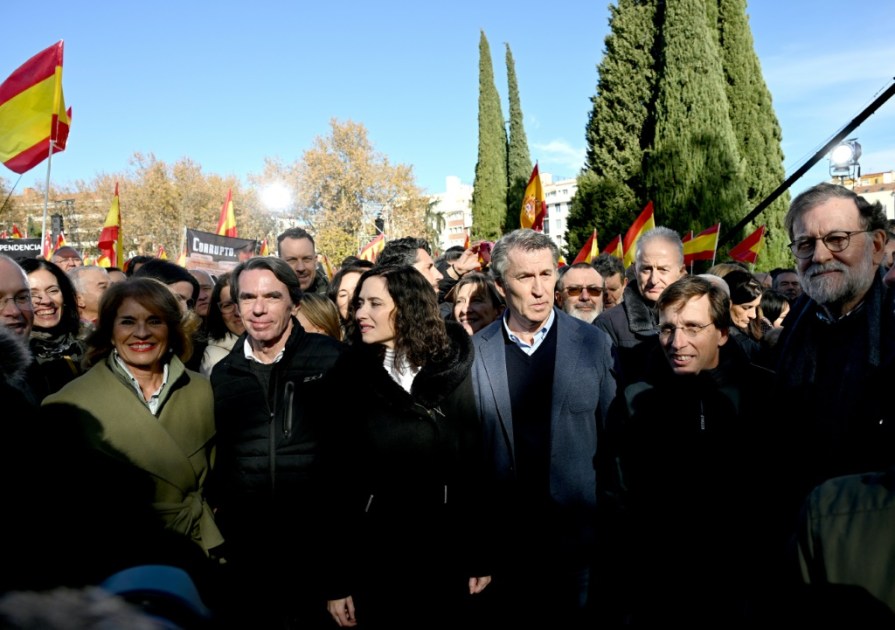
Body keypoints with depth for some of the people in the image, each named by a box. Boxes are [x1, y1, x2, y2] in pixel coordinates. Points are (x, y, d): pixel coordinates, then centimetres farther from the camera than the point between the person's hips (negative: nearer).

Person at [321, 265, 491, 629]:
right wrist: (336, 578, -5)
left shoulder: (452, 373, -5)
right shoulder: (351, 379, -5)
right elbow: (336, 479, -5)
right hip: (373, 558, 0)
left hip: (445, 555, 0)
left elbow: (476, 464, -3)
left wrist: (480, 554, -2)